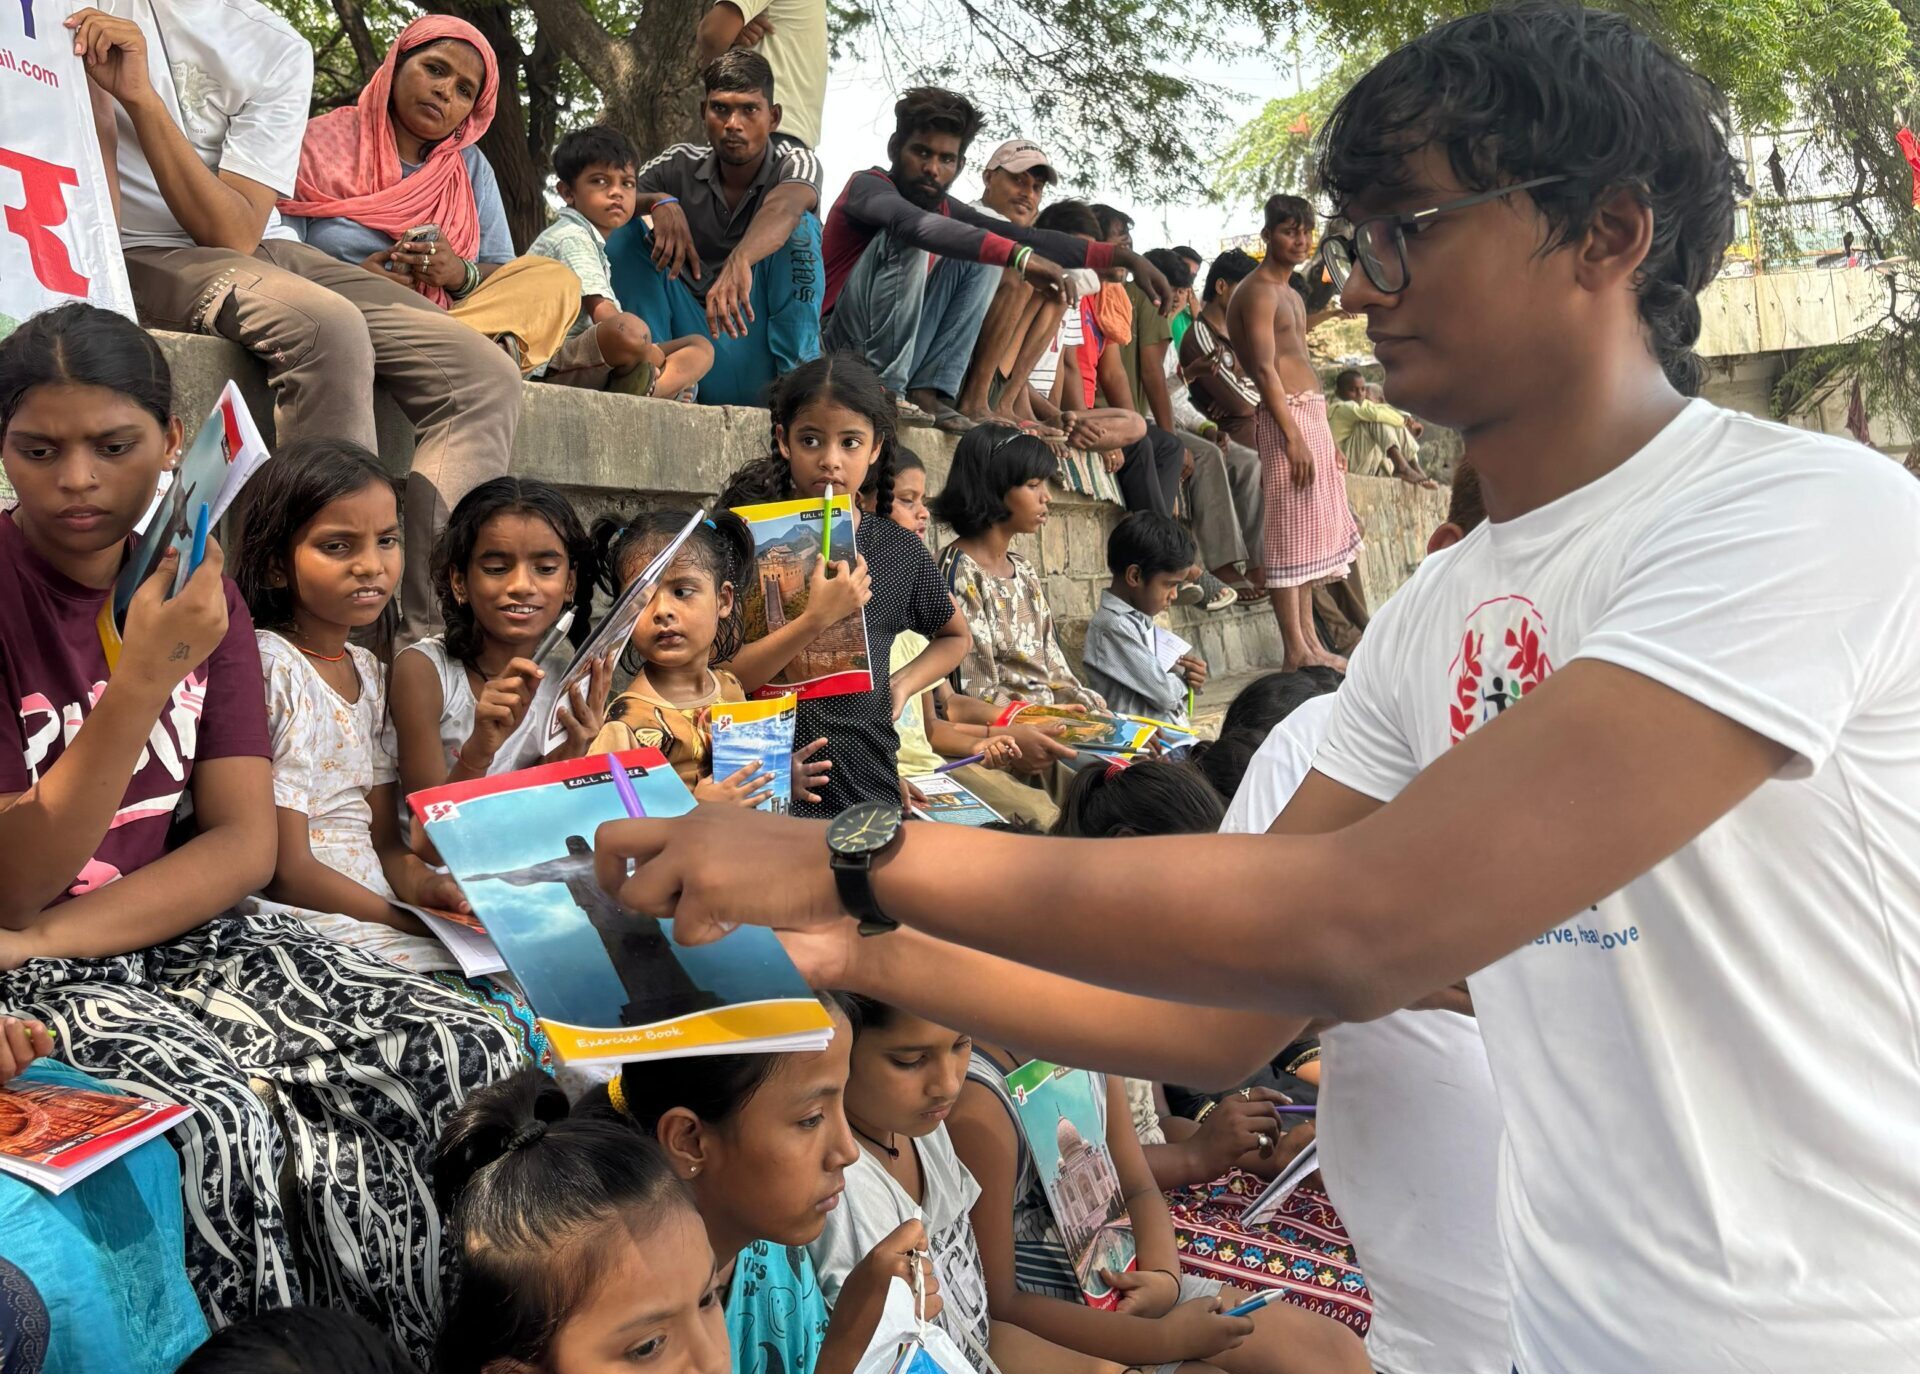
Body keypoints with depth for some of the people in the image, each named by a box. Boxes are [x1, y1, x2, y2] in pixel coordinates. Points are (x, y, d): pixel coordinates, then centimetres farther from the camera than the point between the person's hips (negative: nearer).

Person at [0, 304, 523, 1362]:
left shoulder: (198, 584, 5)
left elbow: (246, 843, -1)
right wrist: (146, 676, -26)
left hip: (181, 935, 4)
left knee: (473, 1058, -18)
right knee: (218, 1124, -35)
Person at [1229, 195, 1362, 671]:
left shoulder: (1291, 295, 22)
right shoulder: (1258, 291, -8)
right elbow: (1266, 369, -16)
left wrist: (1325, 437, 19)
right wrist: (1294, 436, -21)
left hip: (1311, 416, 10)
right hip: (1286, 417, -10)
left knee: (1309, 531, 9)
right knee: (1289, 531, -9)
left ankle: (1310, 642, 14)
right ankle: (1296, 649, -7)